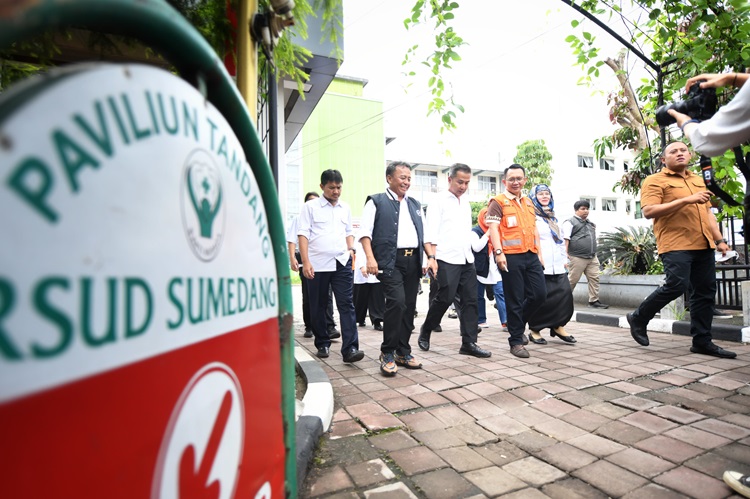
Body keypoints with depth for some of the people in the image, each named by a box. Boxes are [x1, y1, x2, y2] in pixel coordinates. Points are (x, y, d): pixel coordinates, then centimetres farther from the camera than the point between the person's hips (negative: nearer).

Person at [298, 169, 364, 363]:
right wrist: (306, 262, -12)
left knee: (346, 304, -7)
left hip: (341, 262, 2)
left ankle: (350, 348, -8)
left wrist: (350, 248, 6)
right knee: (318, 307, 8)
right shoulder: (310, 207, 2)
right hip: (317, 264, -2)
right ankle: (322, 344, 24)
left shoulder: (345, 208, 14)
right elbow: (303, 234, -3)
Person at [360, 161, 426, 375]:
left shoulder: (415, 204, 22)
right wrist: (370, 258, -17)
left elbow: (424, 234, 21)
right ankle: (387, 353, -2)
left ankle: (403, 352, 20)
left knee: (409, 306, 7)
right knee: (396, 302, -18)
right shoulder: (376, 201, 5)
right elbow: (365, 231, -5)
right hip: (390, 261, -6)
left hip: (413, 260, 6)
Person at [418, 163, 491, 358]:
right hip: (447, 260, -7)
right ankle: (425, 331, 17)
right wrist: (431, 257, -21)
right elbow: (430, 232, -11)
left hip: (467, 259, 7)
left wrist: (470, 254, 16)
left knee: (470, 300, 4)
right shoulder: (439, 201, -3)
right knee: (445, 298, -6)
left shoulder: (466, 204, 18)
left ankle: (469, 343, 11)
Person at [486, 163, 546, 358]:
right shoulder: (498, 202, -2)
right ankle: (516, 341, 13)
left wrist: (540, 254, 17)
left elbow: (534, 230, 23)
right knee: (515, 300, 0)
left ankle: (519, 324, 30)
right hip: (511, 257, -6)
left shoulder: (529, 203, 20)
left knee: (539, 294, 6)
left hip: (531, 255, 7)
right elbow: (493, 229, -12)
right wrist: (499, 252, -23)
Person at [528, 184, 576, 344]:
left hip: (557, 265, 7)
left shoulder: (553, 217, 24)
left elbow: (561, 240, 26)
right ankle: (534, 330, 8)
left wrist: (564, 259, 19)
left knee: (565, 293, -5)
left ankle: (558, 326, 9)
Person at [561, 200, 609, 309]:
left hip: (592, 257, 7)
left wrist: (594, 253, 22)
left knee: (594, 278, 1)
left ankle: (594, 301, 5)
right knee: (572, 279, -2)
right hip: (577, 258, -7)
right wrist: (566, 253, -19)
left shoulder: (590, 223, 21)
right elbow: (566, 239, -11)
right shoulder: (570, 222, -2)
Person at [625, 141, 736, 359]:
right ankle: (638, 318, 3)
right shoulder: (655, 180, -2)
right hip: (675, 245, -7)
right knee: (676, 285, -18)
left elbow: (707, 212, 27)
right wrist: (686, 200, -19)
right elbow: (648, 211, -15)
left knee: (706, 291, 6)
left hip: (703, 245, 8)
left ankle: (702, 341, 14)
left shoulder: (698, 180, 22)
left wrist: (719, 239, 19)